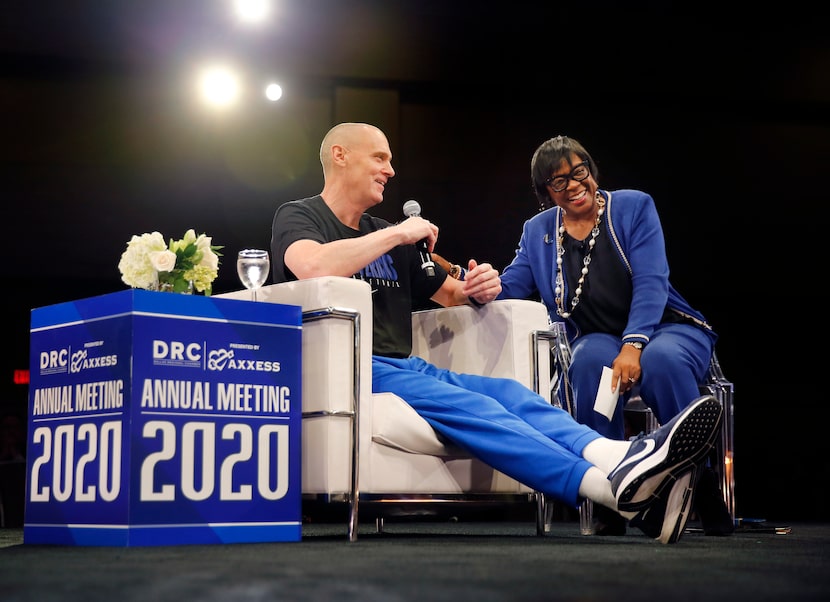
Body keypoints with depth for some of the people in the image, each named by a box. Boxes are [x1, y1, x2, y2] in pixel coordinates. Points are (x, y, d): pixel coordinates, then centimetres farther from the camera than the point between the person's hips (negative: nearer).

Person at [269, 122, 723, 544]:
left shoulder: (387, 238, 28)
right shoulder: (297, 216, 6)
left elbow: (449, 294, 33)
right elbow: (312, 267, -19)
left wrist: (478, 290, 7)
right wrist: (399, 233, -10)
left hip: (404, 368, 7)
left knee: (509, 393, -23)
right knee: (468, 407, -33)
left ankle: (619, 456, -50)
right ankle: (614, 487, -55)